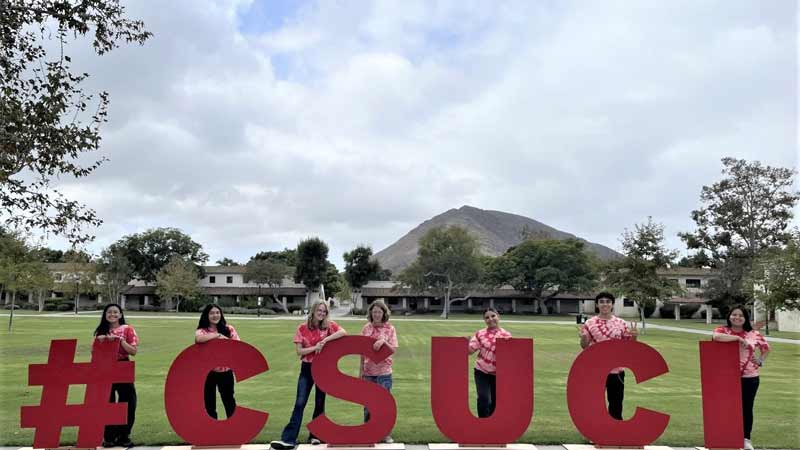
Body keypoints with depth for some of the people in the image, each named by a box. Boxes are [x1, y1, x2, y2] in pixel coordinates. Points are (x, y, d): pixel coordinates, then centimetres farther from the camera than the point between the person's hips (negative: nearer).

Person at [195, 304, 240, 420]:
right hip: (207, 372, -1)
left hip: (225, 371, 1)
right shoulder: (202, 331, -4)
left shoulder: (228, 329, 3)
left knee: (229, 401, 10)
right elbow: (199, 339, -28)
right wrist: (218, 335, -24)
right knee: (209, 403, 10)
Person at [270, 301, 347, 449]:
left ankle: (315, 435, 21)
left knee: (320, 403, 9)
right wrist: (315, 347, -21)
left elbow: (344, 332, -21)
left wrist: (325, 340, -26)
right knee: (300, 403, -6)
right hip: (307, 368, -1)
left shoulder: (329, 325, -3)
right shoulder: (303, 328, -4)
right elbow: (299, 351, -7)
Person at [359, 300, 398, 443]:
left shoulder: (390, 328, -3)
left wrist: (383, 341, -23)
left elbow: (394, 350, -6)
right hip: (368, 371, 2)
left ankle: (386, 433, 16)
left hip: (384, 372, -2)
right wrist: (361, 370, 5)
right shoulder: (366, 328, 2)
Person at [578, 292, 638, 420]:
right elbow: (585, 347, 0)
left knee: (616, 403, 11)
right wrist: (583, 338, -22)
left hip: (616, 370, 2)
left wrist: (634, 336, -13)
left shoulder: (621, 323, 2)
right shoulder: (590, 323, -3)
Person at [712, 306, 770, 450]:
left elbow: (766, 348, 21)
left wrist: (760, 360, 4)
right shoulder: (722, 330, -4)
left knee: (746, 408, 8)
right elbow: (716, 337, -29)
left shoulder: (754, 334, 5)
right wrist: (738, 338, -24)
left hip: (749, 377, 2)